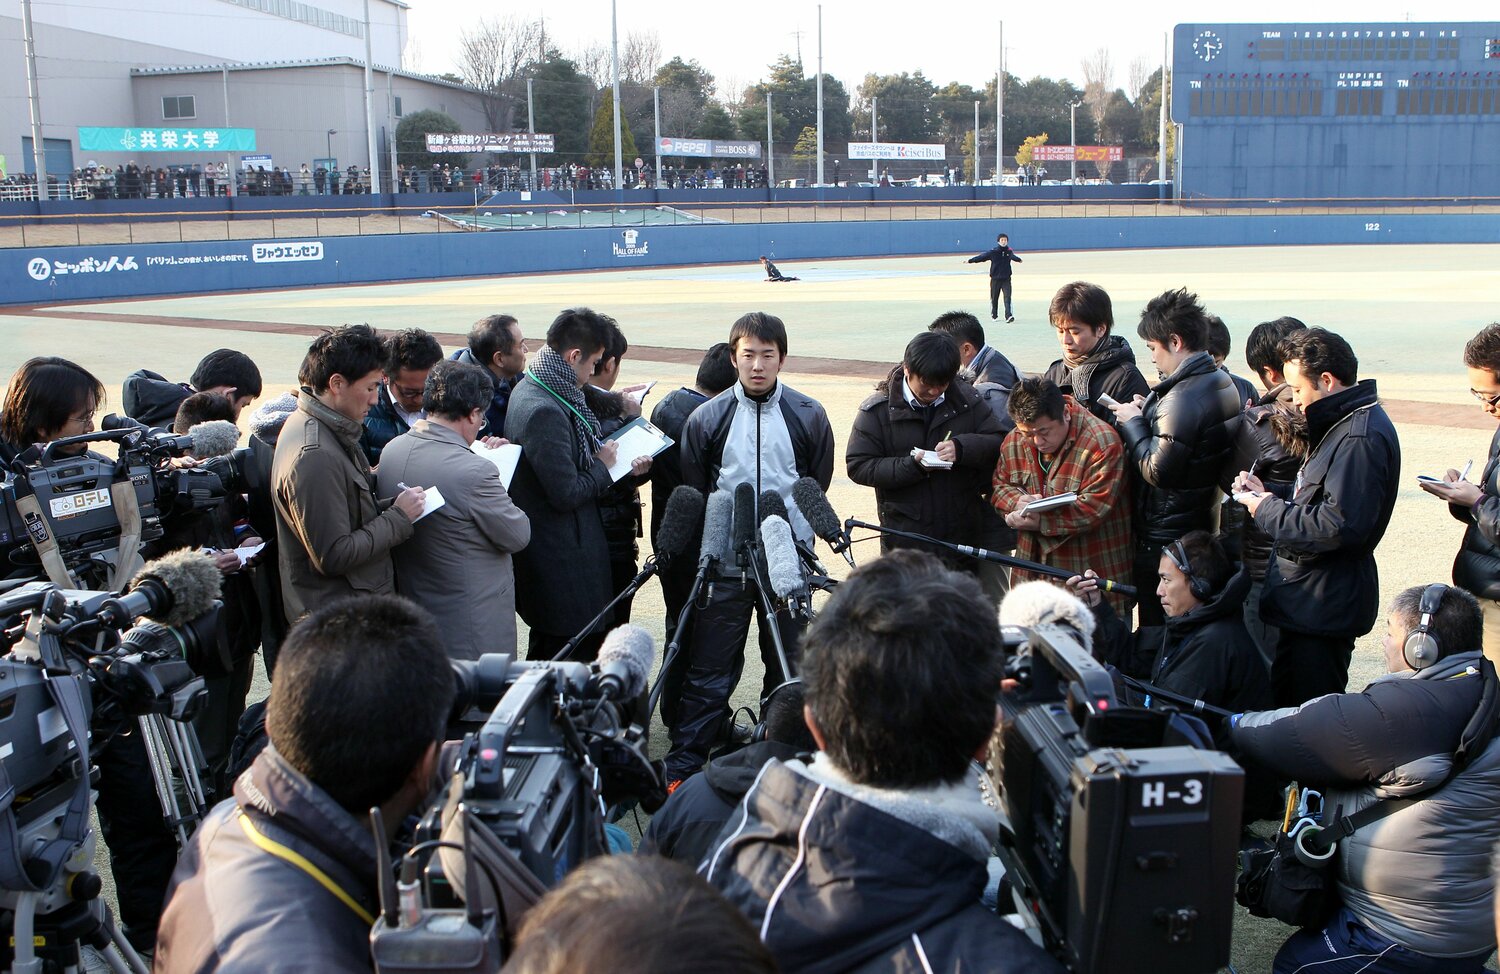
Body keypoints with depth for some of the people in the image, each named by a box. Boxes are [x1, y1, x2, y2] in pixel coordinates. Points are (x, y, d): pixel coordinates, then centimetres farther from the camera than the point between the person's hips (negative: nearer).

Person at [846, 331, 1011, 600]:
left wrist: (962, 447, -18)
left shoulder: (967, 400, 4)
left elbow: (1000, 442, 3)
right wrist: (912, 465, -19)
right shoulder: (877, 410, -4)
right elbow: (858, 466, -7)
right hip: (908, 540, -3)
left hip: (967, 534, 3)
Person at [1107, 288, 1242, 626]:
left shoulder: (1181, 398, -24)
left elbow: (1158, 470, -24)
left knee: (1157, 626, 2)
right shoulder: (1223, 383, 7)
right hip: (1204, 522, 10)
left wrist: (1133, 423, -11)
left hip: (1165, 534, -10)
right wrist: (1148, 414, 4)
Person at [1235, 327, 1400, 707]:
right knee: (1287, 703, 20)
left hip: (1323, 607, -11)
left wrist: (1268, 510, -17)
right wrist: (1269, 493, 5)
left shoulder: (1361, 438, -22)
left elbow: (1340, 526, -29)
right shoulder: (1343, 424, 13)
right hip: (1308, 598, 11)